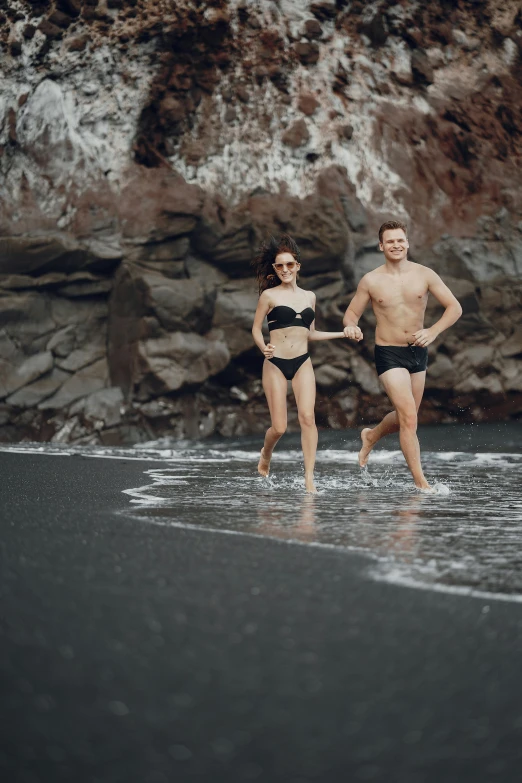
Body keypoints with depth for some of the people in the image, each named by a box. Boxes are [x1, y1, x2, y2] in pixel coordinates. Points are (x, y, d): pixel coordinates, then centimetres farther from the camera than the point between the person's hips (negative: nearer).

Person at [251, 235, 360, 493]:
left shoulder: (309, 297, 13)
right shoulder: (269, 295, 1)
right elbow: (256, 329, 2)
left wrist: (343, 333, 19)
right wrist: (263, 347, -18)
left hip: (302, 364, 3)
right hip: (275, 364, -3)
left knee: (307, 416, -16)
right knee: (279, 427, -5)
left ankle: (309, 477, -14)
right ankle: (266, 455, 30)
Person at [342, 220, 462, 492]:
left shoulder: (424, 275, -3)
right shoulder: (371, 281, -5)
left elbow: (454, 307, -2)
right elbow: (351, 312, 5)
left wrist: (433, 331, -18)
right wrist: (351, 326, -19)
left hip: (418, 351, 4)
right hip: (389, 354, -4)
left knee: (405, 417, 17)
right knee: (409, 418, -13)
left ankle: (371, 436, 48)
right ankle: (421, 483, -6)